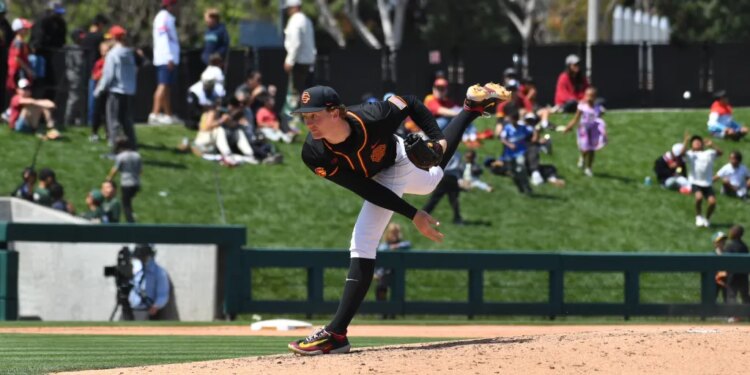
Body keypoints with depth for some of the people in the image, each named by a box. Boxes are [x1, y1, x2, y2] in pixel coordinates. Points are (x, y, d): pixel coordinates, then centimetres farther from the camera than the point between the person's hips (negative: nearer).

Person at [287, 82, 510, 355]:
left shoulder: (372, 118, -45)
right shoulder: (313, 155, -37)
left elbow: (411, 104, -22)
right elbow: (366, 190, -32)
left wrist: (437, 139, -34)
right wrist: (412, 215, -33)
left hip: (397, 162, -4)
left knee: (363, 243, -17)